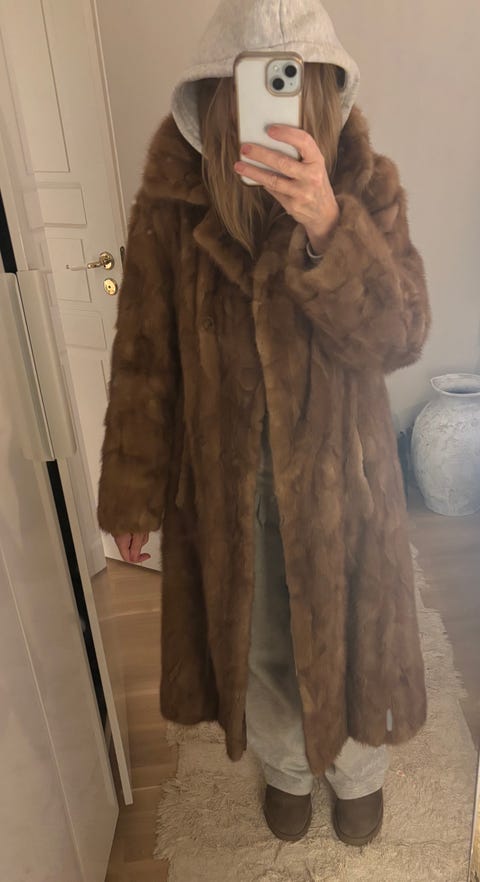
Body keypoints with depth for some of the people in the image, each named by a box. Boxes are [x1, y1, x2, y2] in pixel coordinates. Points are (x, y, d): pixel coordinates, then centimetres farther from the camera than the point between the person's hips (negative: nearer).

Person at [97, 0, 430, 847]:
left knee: (348, 630, 19)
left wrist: (327, 227, -35)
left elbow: (401, 335, -18)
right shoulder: (171, 197, -9)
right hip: (225, 477, 1)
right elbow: (143, 357, -5)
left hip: (339, 470, 0)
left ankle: (357, 770, 55)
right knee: (256, 638, 21)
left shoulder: (365, 184, -8)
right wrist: (132, 493, -2)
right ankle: (286, 767, 55)